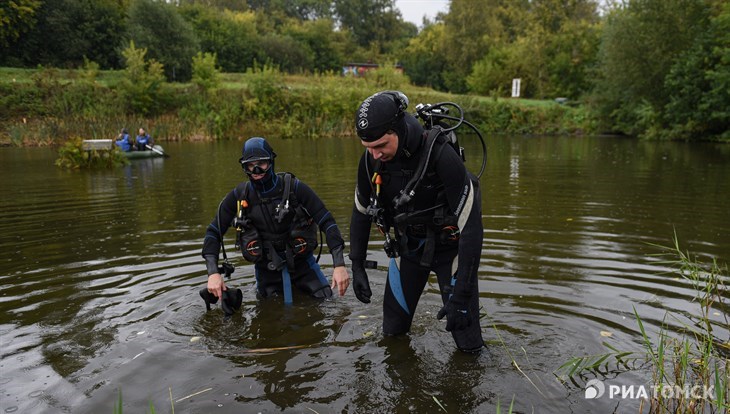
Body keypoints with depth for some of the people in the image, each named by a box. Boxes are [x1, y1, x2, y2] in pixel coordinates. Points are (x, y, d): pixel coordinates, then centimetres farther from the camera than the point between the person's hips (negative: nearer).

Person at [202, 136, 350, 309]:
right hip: (266, 268, 1)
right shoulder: (239, 195, -12)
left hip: (301, 262, -1)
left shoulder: (294, 187, -18)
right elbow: (213, 233, -6)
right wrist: (213, 273, -20)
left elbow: (327, 222, -18)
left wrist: (339, 265, -27)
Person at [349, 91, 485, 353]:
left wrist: (461, 294, -30)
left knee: (467, 342, -1)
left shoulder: (441, 156, -33)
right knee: (392, 331, 11)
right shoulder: (371, 160, -16)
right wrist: (357, 267, 2)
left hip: (449, 246, -4)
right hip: (406, 246, 4)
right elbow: (361, 213, 2)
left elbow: (472, 226, -30)